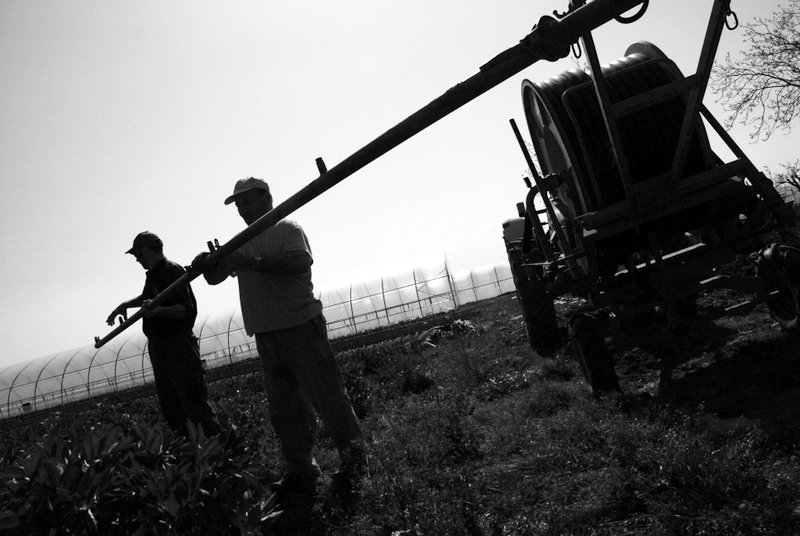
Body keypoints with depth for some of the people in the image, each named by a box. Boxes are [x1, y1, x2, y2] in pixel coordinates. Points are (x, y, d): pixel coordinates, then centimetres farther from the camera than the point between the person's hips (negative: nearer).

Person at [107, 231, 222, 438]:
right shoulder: (152, 275, 18)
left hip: (179, 345, -10)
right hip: (159, 348, 10)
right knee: (171, 411, 10)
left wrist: (159, 310, -37)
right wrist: (124, 305, 26)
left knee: (195, 405, -12)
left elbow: (187, 309, -22)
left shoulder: (172, 271, -12)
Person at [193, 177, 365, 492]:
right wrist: (207, 265, -6)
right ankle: (300, 468, 20)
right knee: (284, 408, 10)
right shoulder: (240, 243, 20)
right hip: (266, 336, 7)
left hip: (301, 327, -7)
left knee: (325, 394, -6)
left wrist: (254, 263, -28)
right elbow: (215, 278, 17)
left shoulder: (287, 229, -1)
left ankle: (354, 458, 6)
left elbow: (301, 261, -21)